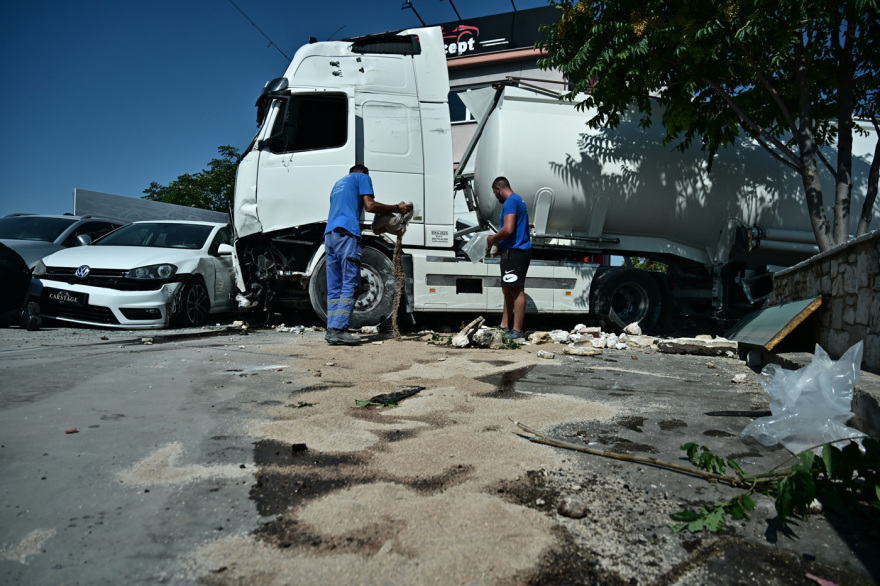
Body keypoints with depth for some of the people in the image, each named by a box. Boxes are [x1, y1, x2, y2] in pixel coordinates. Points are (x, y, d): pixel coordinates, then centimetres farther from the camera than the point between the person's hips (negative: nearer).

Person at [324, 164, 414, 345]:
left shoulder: (339, 183, 35)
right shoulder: (362, 177, 12)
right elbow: (370, 206, -1)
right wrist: (397, 208, 7)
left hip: (329, 234, 8)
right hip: (346, 234, -8)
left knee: (334, 287, 5)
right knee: (349, 284, -10)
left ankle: (331, 330, -1)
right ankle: (338, 329, -17)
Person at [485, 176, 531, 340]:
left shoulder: (510, 202, -12)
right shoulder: (518, 200, 22)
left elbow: (508, 229, -23)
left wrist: (492, 239, -8)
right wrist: (497, 239, 20)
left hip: (514, 251, -11)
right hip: (517, 251, 11)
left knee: (517, 291, -9)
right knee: (508, 290, 15)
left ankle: (517, 331, -7)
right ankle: (504, 326, 22)